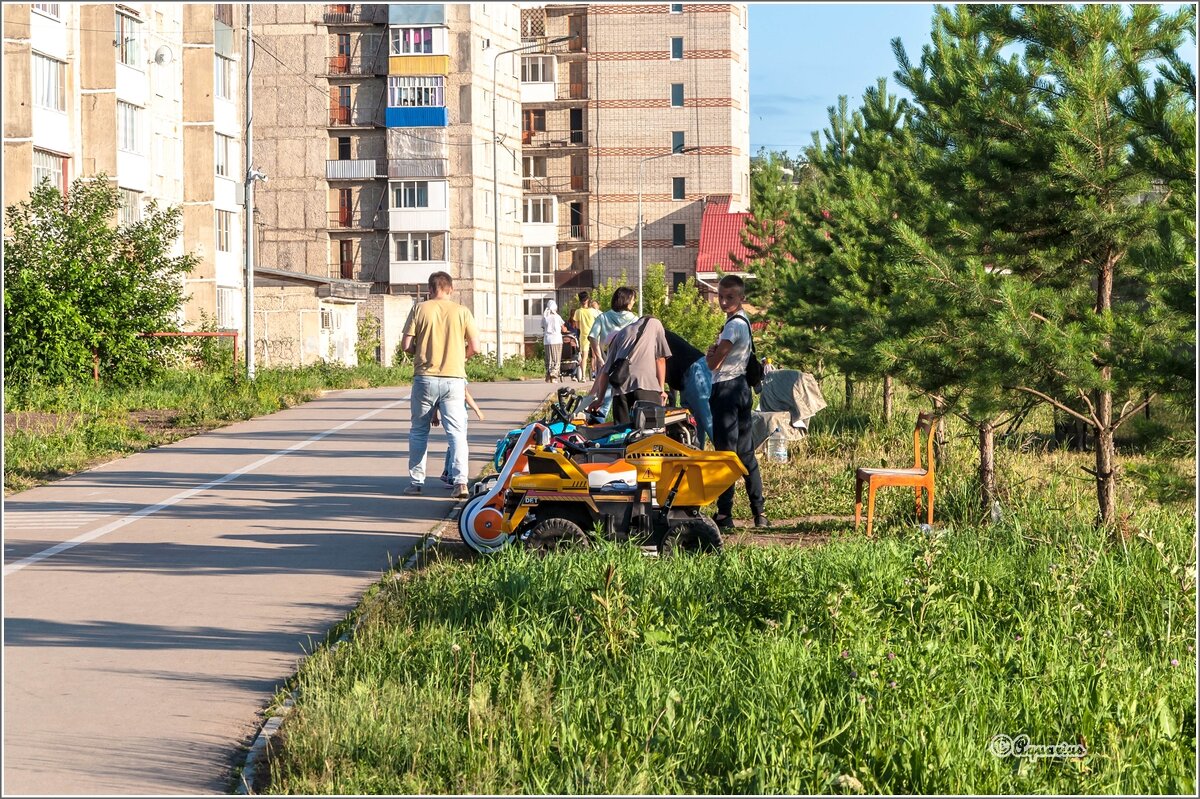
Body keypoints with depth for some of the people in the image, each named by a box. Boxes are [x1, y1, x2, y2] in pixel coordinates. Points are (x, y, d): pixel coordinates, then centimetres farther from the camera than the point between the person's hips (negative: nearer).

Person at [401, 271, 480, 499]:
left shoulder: (420, 309, -1)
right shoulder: (461, 312, 0)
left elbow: (406, 345, -3)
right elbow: (474, 347, -2)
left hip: (425, 378, 0)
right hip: (454, 379, 0)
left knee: (419, 431, 13)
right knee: (457, 432, -1)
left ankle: (416, 481, 17)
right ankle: (460, 481, -14)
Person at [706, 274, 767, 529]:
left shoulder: (734, 325, -16)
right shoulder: (744, 321, 15)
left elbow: (713, 363, -16)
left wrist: (712, 352, 3)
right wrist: (716, 352, 1)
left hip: (726, 390, -10)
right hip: (741, 386, 10)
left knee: (725, 451, -7)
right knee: (745, 451, 11)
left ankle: (724, 515, -5)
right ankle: (759, 512, 13)